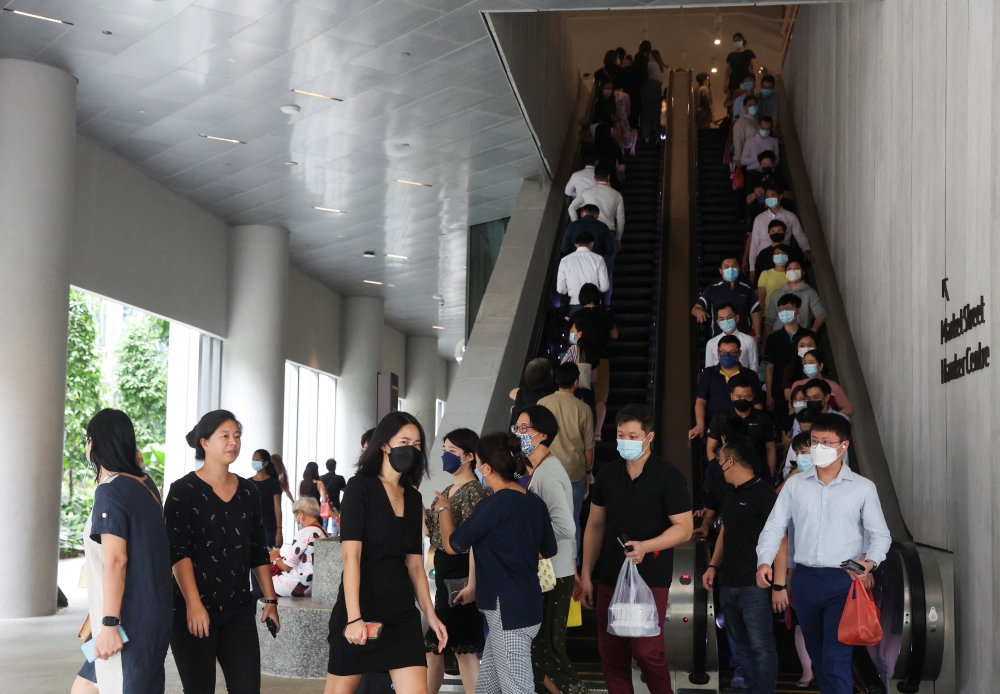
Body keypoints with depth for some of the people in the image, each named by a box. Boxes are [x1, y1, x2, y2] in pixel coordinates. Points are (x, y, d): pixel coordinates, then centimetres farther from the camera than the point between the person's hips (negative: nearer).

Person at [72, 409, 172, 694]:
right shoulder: (145, 484, 11)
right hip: (150, 614, 9)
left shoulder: (110, 491, -14)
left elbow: (116, 561, -21)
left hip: (129, 621, -9)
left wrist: (109, 624, -21)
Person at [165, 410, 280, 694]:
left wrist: (270, 599, 10)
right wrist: (193, 604, -21)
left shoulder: (248, 491, 11)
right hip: (194, 609, -4)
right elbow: (178, 551, -12)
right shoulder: (183, 490, -4)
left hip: (239, 609, 4)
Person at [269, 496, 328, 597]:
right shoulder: (323, 533, 8)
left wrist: (275, 558, 6)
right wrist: (281, 554, 16)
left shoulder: (304, 534, -17)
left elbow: (287, 566, -14)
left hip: (297, 587, -8)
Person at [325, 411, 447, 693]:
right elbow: (351, 555, -16)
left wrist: (430, 614, 10)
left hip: (402, 612, 5)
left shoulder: (413, 498, 12)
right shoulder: (360, 487, -7)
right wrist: (354, 617, -23)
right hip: (361, 608, -5)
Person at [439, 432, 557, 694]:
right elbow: (549, 550, 19)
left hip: (508, 612, -9)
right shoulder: (535, 502, 5)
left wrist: (445, 509, 10)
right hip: (527, 605, 9)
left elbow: (452, 545, -7)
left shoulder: (493, 505, -18)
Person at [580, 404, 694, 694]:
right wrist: (586, 574, 10)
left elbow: (684, 528, -10)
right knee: (611, 653, 7)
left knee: (647, 651, -10)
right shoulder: (607, 474, 7)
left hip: (651, 579, -5)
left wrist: (645, 546, -25)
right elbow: (595, 525, 12)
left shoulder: (668, 477, -8)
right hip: (610, 578, 5)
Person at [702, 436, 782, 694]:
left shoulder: (763, 494, -11)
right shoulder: (732, 495, 14)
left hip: (755, 585, -8)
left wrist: (779, 585, -17)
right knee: (741, 644, 12)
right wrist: (713, 566, 14)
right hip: (728, 584, 8)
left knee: (760, 645, -6)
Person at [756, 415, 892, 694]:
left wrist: (870, 562, -18)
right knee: (817, 656, 14)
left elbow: (881, 535, 2)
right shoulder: (794, 484, 6)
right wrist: (764, 561, -13)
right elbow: (774, 527, 4)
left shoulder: (863, 488, 0)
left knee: (836, 659, -10)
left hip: (843, 581, -3)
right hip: (804, 579, 4)